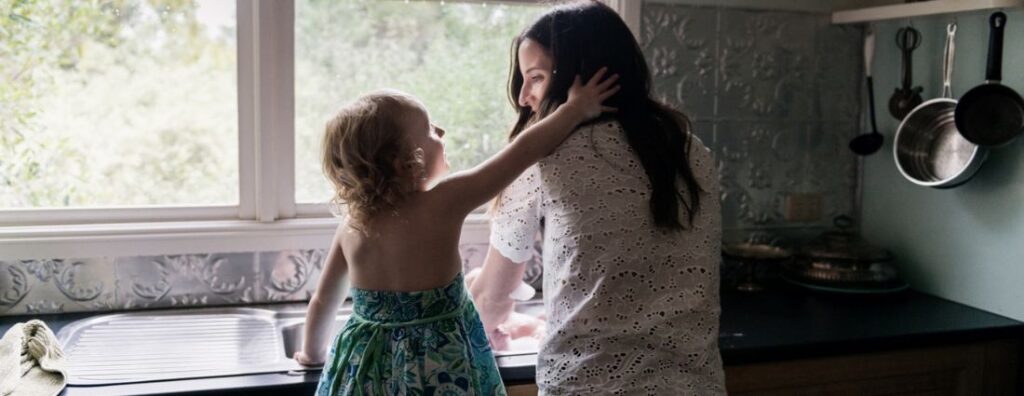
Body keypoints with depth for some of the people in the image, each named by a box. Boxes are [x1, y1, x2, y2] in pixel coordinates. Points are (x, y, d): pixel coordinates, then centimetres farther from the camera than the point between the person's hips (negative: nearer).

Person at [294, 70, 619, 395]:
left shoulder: (351, 227, -5)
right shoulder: (443, 205, -20)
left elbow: (322, 301, 7)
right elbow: (524, 151, -16)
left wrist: (312, 353, 25)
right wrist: (577, 108, -5)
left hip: (367, 368, 4)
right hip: (438, 370, -3)